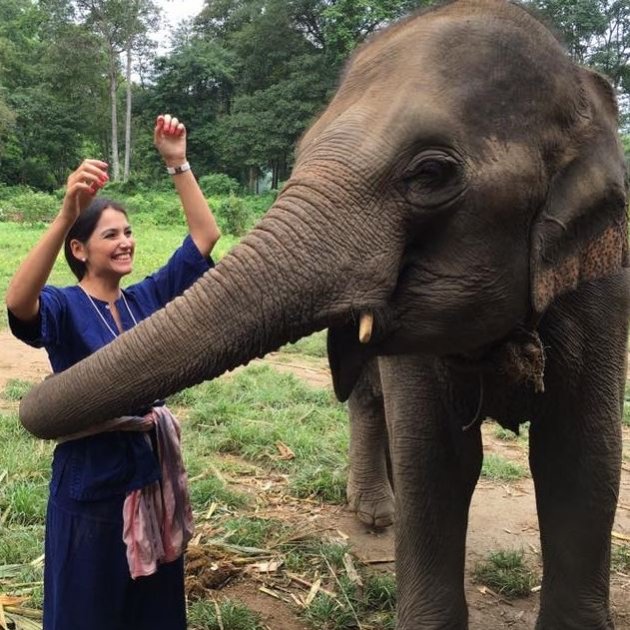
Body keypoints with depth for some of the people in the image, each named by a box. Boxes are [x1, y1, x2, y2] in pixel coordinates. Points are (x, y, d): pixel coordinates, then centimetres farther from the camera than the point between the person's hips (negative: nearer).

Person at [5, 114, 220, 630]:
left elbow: (206, 235, 1)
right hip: (91, 481, -5)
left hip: (153, 473, 5)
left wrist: (177, 162, -9)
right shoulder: (64, 307, -12)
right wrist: (66, 213, -45)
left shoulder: (148, 298, 3)